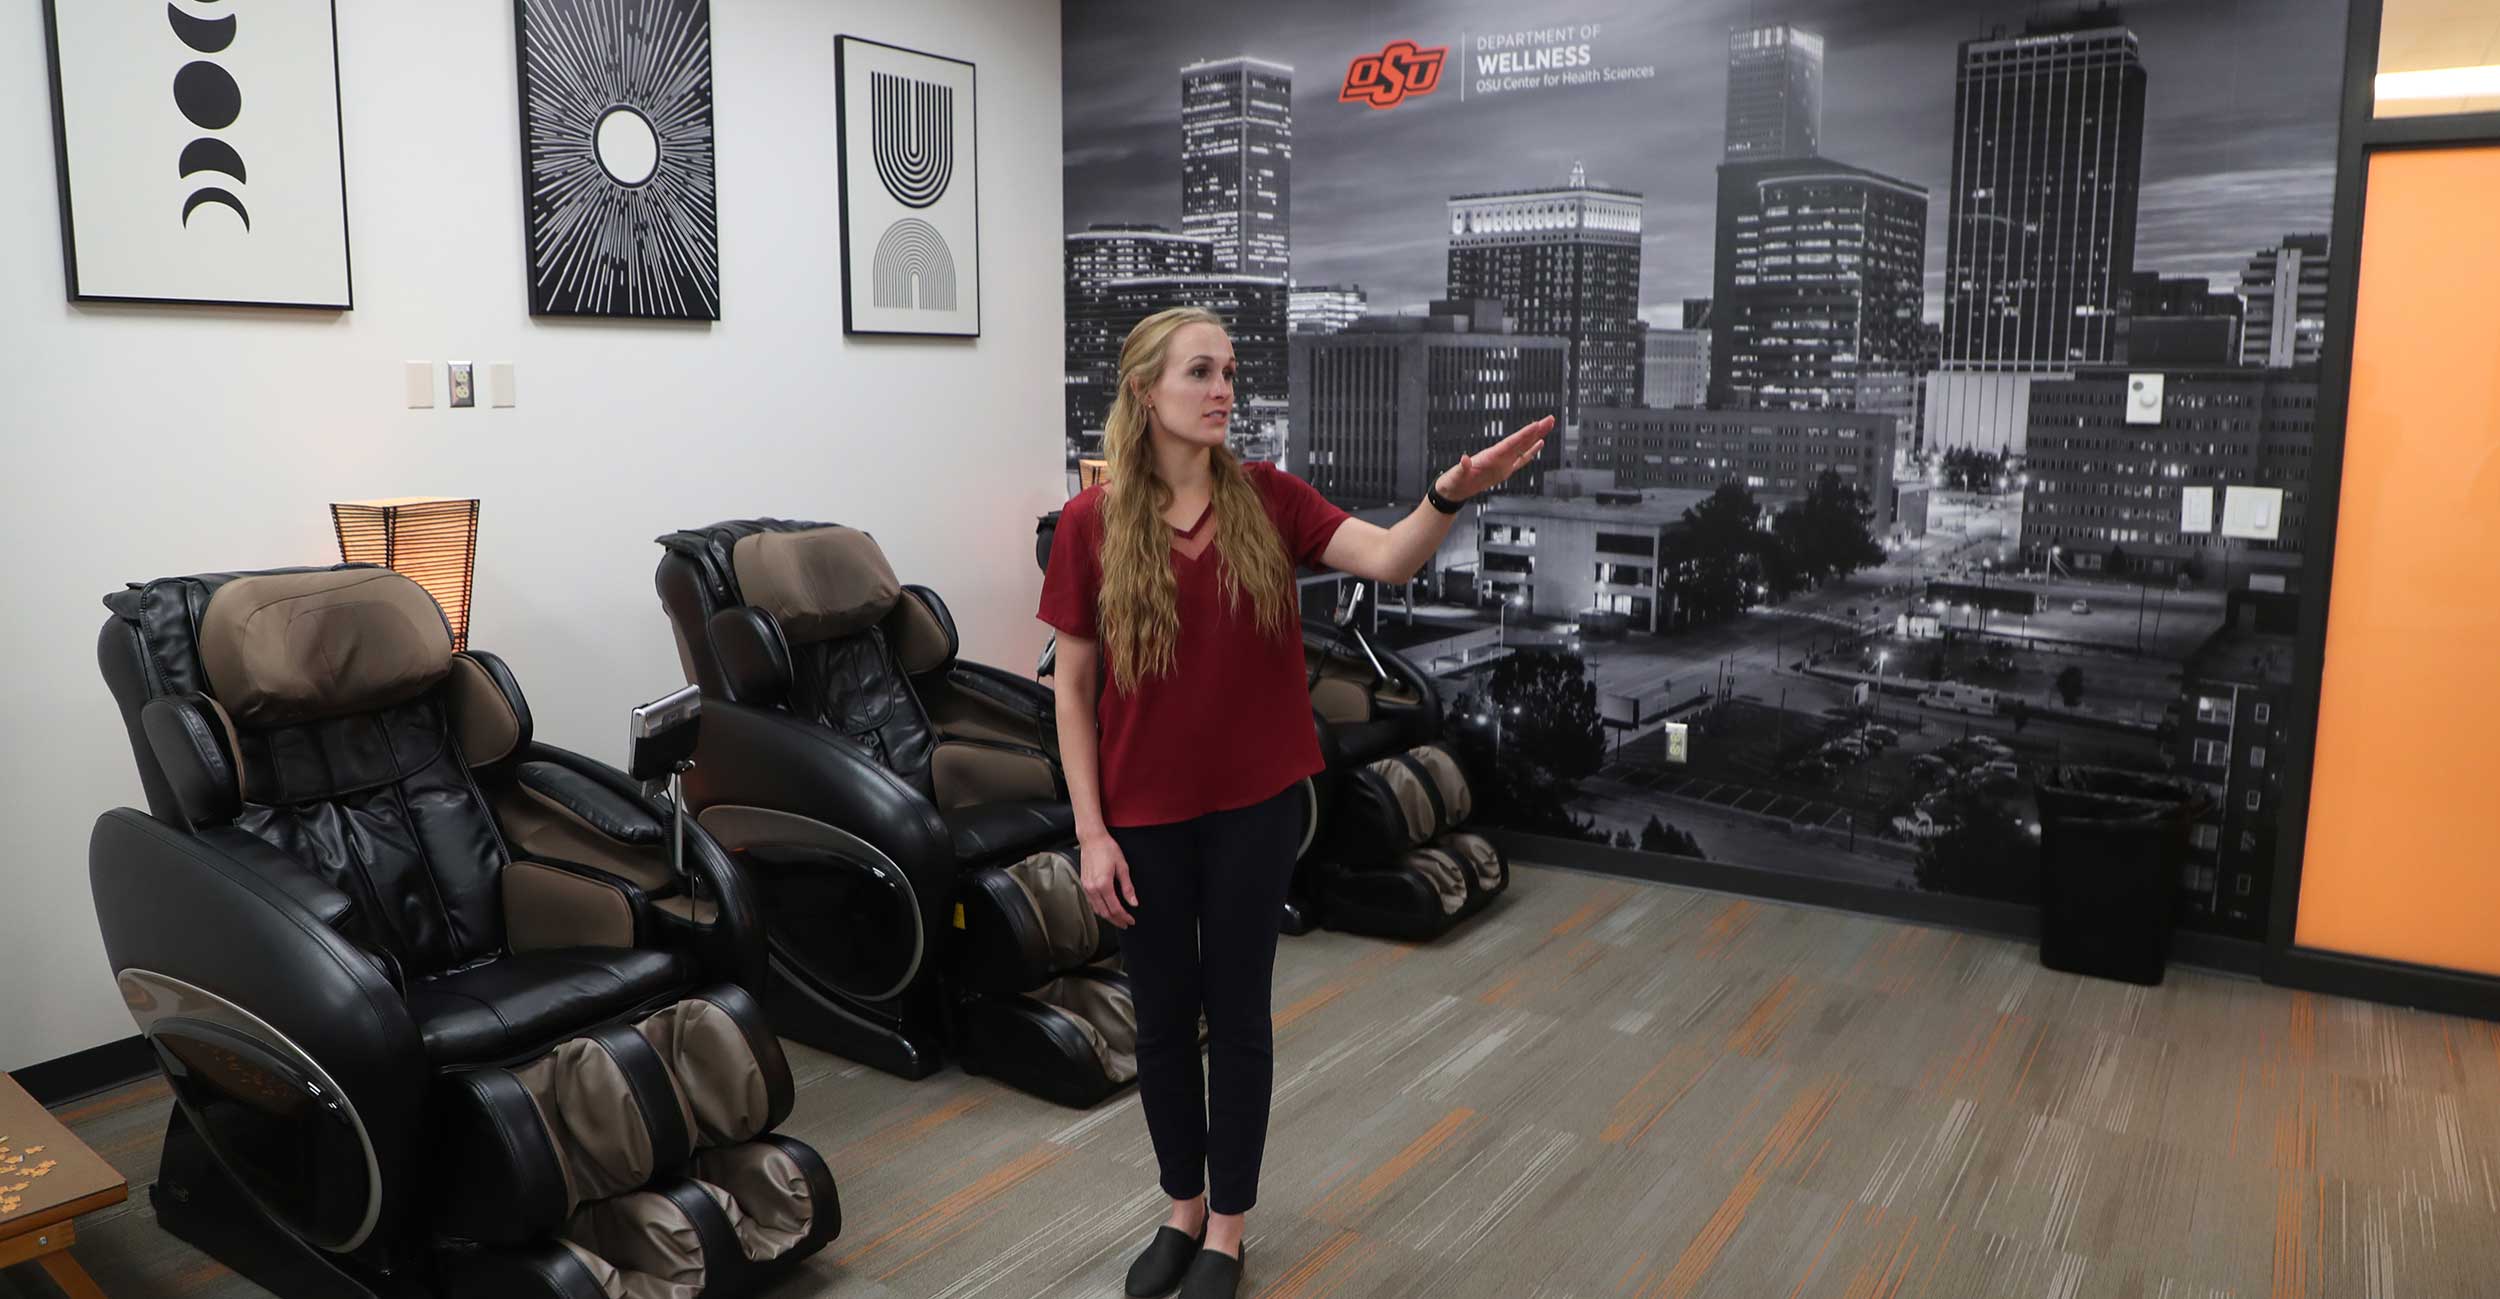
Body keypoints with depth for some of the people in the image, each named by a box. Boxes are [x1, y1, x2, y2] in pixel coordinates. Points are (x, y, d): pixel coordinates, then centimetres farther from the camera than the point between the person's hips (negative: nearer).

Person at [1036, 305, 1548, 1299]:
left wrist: (1452, 491, -39)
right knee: (1163, 1019, 14)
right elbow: (1073, 687, -5)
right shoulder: (1092, 521, -8)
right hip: (1144, 815, 0)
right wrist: (1091, 833, -7)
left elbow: (1389, 558, -18)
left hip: (1253, 806, 1)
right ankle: (1182, 1208, 38)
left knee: (1237, 1014, 12)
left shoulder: (1267, 499, -4)